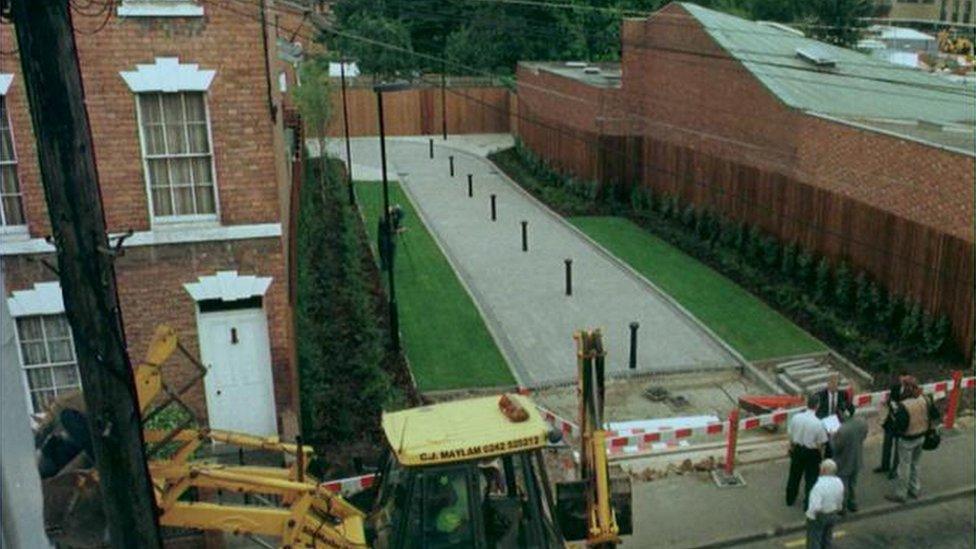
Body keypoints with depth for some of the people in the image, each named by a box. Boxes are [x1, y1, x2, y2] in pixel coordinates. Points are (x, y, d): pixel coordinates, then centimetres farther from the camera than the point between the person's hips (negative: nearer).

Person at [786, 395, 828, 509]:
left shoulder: (796, 417, -15)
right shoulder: (818, 423, -26)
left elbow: (790, 435, -1)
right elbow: (820, 444, -16)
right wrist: (818, 449, 8)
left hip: (797, 449, 4)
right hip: (811, 453, -4)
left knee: (794, 475, 23)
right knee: (811, 478, 15)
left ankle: (790, 499, 40)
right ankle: (808, 503, 25)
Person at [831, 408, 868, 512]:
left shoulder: (842, 430, -37)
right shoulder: (862, 422, -18)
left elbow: (835, 448, -23)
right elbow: (864, 436, 2)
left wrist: (832, 435, -9)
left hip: (844, 464, -6)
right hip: (857, 460, 6)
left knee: (843, 486, 17)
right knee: (852, 484, 28)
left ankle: (842, 507, 34)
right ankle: (853, 504, 44)